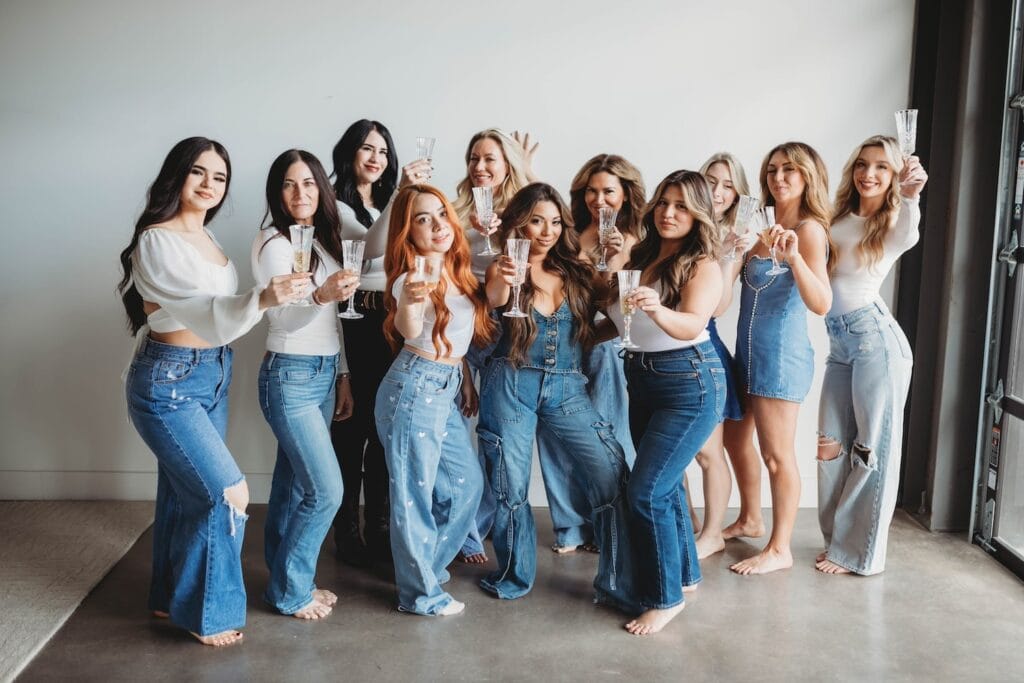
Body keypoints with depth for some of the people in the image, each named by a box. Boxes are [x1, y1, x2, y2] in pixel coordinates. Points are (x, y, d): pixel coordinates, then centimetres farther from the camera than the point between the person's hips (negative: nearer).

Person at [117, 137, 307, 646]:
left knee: (186, 492, 16)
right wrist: (262, 299, -46)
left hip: (211, 376, 8)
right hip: (168, 382, -8)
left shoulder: (206, 238, 9)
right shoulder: (157, 241, -18)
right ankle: (205, 612, 7)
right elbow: (206, 313, -30)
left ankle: (171, 598, 32)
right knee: (229, 492, -10)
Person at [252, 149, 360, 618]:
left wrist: (342, 374, 17)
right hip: (290, 376, -7)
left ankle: (287, 580, 24)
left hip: (323, 372, 7)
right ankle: (289, 591, 10)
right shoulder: (274, 244, -13)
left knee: (293, 483, 13)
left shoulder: (324, 239, 11)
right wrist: (321, 295, -43)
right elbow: (282, 314, -24)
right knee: (326, 490, -7)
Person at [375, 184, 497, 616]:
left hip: (445, 391, 9)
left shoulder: (457, 272, 9)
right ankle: (421, 594, 15)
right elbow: (408, 331, -35)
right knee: (415, 493, 1)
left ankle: (425, 566, 34)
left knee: (466, 482, 18)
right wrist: (408, 304, -56)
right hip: (414, 389, -9)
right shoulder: (415, 277, -16)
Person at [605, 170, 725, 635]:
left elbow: (692, 324, -29)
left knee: (646, 490, -11)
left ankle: (666, 597, 4)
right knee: (665, 484, 17)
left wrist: (656, 310, -47)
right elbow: (617, 321, 9)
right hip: (642, 379, 7)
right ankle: (684, 572, 35)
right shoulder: (641, 257, 7)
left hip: (690, 384, -7)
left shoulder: (703, 265, -11)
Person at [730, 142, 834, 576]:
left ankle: (780, 549, 12)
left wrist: (794, 256, -35)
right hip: (747, 350, 8)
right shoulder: (762, 225, 10)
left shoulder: (809, 229, -11)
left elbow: (821, 304, -22)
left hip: (783, 354, -8)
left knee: (777, 454, 0)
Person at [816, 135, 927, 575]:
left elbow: (910, 232, -28)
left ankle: (860, 552, 11)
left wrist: (911, 198, -47)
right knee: (833, 443, 9)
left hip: (875, 337, -6)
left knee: (873, 446, 1)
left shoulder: (894, 226, -3)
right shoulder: (838, 220, 13)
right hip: (839, 342, 6)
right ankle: (840, 538, 25)